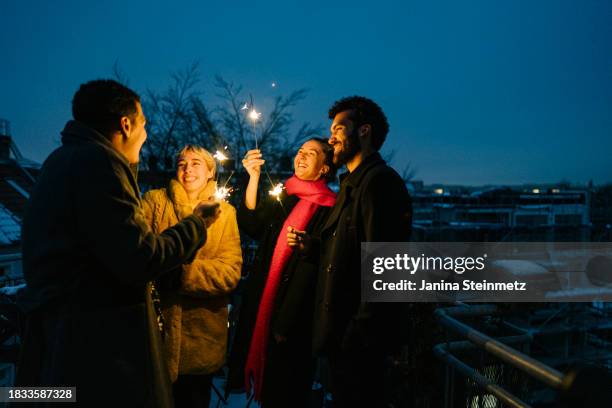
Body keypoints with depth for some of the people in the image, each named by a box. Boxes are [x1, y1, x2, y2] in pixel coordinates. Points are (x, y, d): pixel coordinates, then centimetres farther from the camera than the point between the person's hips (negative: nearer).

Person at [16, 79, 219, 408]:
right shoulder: (97, 160, -17)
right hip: (97, 343, -10)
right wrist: (199, 222, -8)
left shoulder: (64, 159, 13)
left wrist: (129, 168, 24)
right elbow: (141, 260, -22)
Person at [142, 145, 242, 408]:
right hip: (155, 326, 0)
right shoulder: (154, 201, 4)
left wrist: (182, 271, -21)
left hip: (201, 335, 1)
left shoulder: (225, 213, 5)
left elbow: (231, 271, -7)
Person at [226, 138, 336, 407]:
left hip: (293, 312, -5)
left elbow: (313, 268, -11)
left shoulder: (327, 208, -9)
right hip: (264, 303, 5)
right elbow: (250, 225, -4)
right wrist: (254, 176, -13)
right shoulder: (283, 198, 9)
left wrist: (285, 322, -13)